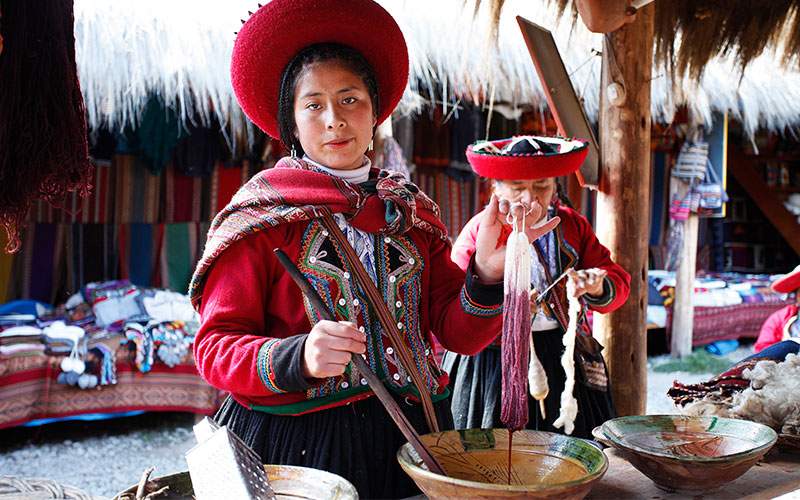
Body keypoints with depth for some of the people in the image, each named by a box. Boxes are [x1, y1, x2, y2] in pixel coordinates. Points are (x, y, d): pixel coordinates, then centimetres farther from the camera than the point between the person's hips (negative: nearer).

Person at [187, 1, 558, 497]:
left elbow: (457, 333, 2)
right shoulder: (262, 213, -4)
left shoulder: (409, 209, 6)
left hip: (409, 436, 3)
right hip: (296, 446, -3)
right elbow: (216, 349, -8)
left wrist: (487, 274, -17)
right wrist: (297, 358, -26)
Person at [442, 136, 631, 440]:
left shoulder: (572, 226, 7)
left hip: (563, 356, 3)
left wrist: (598, 287, -21)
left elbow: (618, 279, 3)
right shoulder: (478, 231, -4)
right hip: (494, 361, -3)